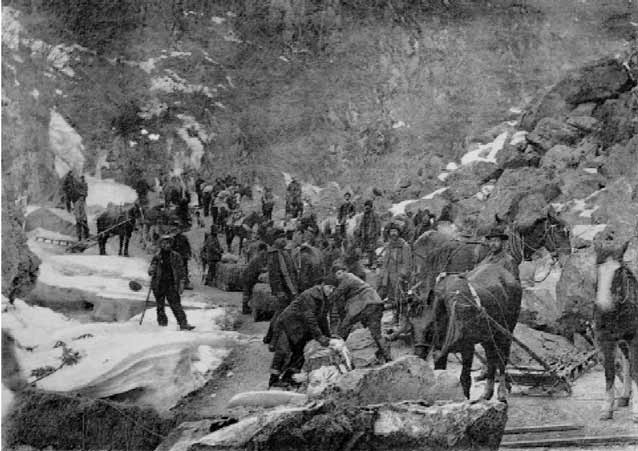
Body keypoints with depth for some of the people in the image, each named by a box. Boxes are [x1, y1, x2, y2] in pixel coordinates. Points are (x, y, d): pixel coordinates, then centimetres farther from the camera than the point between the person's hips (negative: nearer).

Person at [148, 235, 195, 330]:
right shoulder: (157, 257, 7)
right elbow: (151, 271, 13)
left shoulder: (176, 256, 5)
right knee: (160, 306, 4)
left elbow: (181, 271, 7)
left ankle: (183, 324, -15)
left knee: (176, 305, -11)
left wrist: (181, 284, -1)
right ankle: (162, 323, 15)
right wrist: (151, 271, -11)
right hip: (159, 285, 2)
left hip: (171, 285, -2)